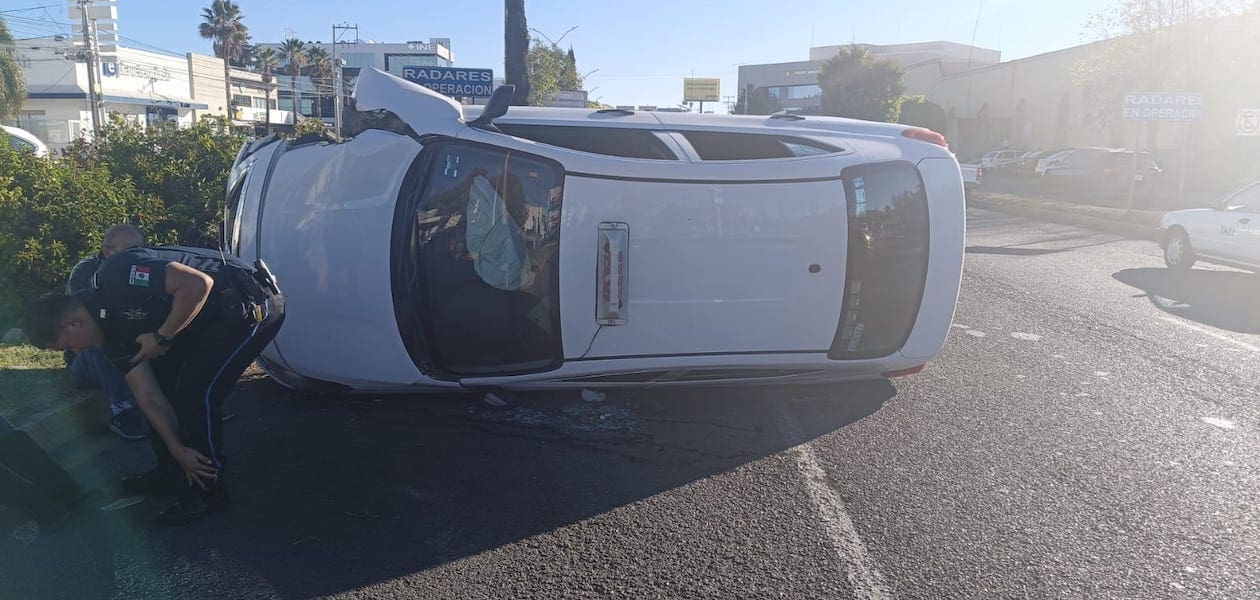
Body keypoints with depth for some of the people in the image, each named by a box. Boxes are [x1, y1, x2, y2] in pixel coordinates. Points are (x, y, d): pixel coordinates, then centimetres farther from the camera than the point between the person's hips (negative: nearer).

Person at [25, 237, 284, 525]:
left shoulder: (118, 276, -20)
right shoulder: (113, 331, 7)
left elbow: (198, 284, -31)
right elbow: (149, 397, 6)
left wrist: (163, 337, -18)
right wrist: (178, 450, 2)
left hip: (252, 306, -10)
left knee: (196, 392, -13)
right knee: (159, 381, 14)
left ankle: (208, 491, 4)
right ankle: (170, 472, 29)